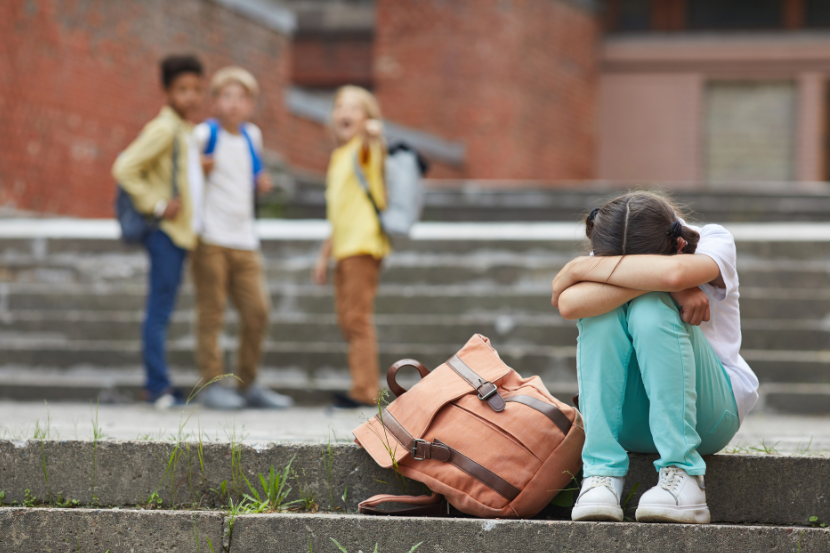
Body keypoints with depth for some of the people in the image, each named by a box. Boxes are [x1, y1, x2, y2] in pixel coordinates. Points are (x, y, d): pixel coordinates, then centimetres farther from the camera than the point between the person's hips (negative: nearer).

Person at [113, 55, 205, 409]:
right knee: (159, 309, -8)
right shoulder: (163, 129, -12)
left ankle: (157, 386, 14)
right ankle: (158, 386, -9)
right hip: (165, 232, -9)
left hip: (180, 233, 9)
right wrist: (157, 206, -18)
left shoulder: (185, 132, 17)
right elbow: (124, 169, -20)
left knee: (162, 310, 11)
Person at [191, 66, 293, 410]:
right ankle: (211, 384, 2)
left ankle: (248, 385, 15)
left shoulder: (252, 136, 14)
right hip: (211, 239, -6)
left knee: (257, 311, 4)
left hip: (244, 240, 6)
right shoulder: (204, 134, -6)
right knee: (211, 312, -4)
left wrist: (262, 183, 9)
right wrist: (198, 166, -15)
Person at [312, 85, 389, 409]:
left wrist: (373, 131, -56)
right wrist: (325, 255, 25)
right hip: (344, 247, 9)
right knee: (347, 321, 12)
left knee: (357, 318, -10)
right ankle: (364, 389, 18)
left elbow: (370, 140, -33)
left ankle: (365, 391, -9)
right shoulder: (338, 157, 21)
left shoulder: (364, 149, -5)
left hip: (364, 244, -9)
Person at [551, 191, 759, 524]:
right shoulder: (605, 267, -5)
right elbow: (568, 304, -29)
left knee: (650, 309, -29)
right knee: (602, 311, -26)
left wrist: (580, 268, -26)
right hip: (629, 421, 2)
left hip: (709, 413, -2)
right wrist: (668, 286, -33)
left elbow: (673, 271, -38)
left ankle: (682, 476, -32)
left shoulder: (715, 243, -13)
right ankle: (602, 473, -29)